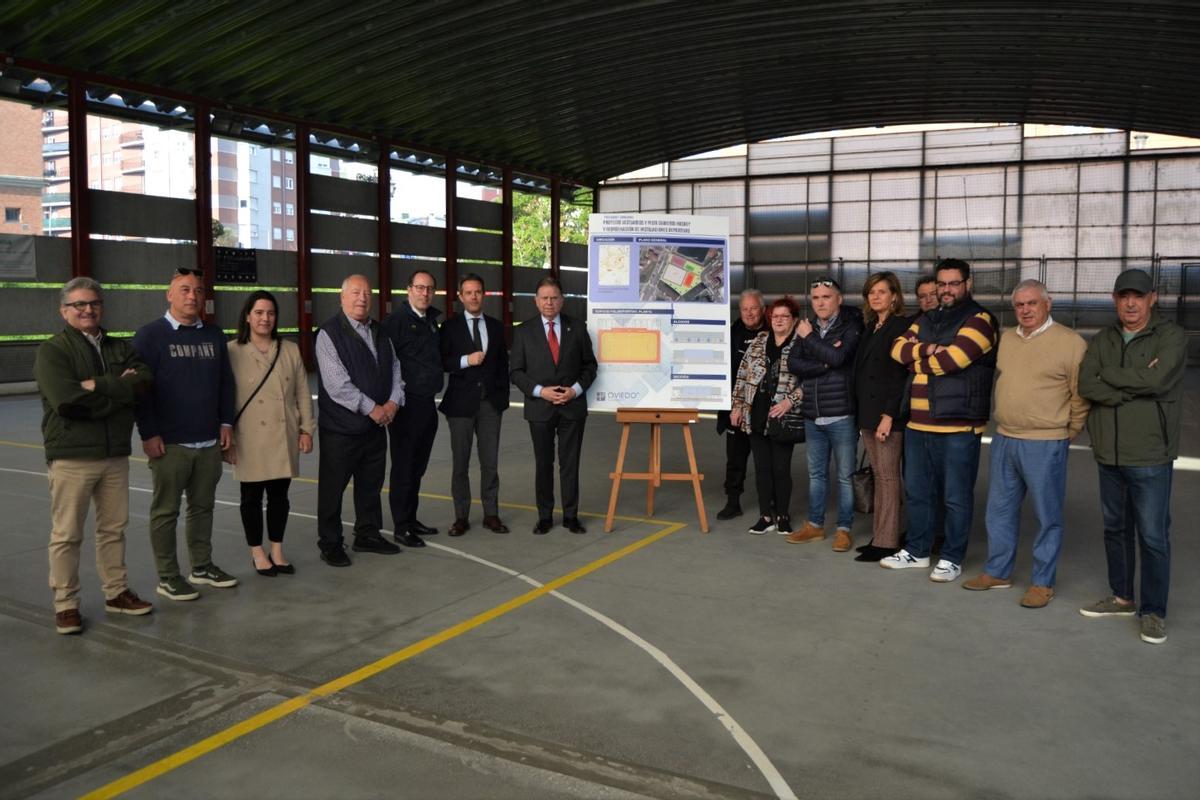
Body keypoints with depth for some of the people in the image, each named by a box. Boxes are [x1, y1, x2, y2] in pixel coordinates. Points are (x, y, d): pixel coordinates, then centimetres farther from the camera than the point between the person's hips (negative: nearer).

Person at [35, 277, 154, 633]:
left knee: (113, 528, 14)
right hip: (71, 457, -5)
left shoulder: (120, 348, 11)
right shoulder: (52, 350, -5)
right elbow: (67, 401, -19)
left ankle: (117, 593, 25)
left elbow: (144, 381, -7)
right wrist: (121, 390, -12)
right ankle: (65, 604, 13)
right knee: (67, 534, 2)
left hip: (115, 454, 5)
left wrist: (97, 385, -17)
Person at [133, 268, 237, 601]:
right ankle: (168, 577, 12)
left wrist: (226, 423, 7)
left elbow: (226, 383, 15)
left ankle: (202, 566, 25)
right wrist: (149, 434, -12)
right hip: (169, 444, -5)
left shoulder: (214, 335, 12)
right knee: (166, 511, 3)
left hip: (209, 442, 5)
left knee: (203, 506, 13)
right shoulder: (150, 335, -4)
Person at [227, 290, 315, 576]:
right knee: (252, 496, 8)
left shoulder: (291, 350, 6)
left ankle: (277, 551, 24)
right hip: (250, 440, -3)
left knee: (279, 494, 10)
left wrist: (307, 428, 6)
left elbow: (302, 393, 9)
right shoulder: (232, 352, -5)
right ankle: (257, 553, 22)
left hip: (284, 438, 3)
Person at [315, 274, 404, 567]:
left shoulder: (380, 332, 10)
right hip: (340, 428, -6)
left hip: (376, 426, 7)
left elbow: (395, 369, 11)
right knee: (332, 488, 3)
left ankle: (368, 535, 32)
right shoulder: (329, 333, -12)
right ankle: (330, 544, 16)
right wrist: (372, 408, -17)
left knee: (371, 484, 17)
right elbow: (337, 384, -19)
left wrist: (393, 402, -6)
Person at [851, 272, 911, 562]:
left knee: (888, 477, -3)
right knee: (879, 476, 12)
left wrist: (888, 415, -19)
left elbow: (901, 375, -15)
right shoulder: (869, 327, 16)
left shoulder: (900, 327, -8)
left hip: (887, 413, -8)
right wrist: (860, 413, 11)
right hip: (867, 412, 8)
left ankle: (886, 542, 2)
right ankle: (878, 536, 18)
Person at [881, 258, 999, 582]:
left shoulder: (979, 320, -7)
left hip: (958, 425, -7)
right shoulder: (926, 320, 16)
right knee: (917, 491, 16)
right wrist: (927, 349, -15)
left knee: (956, 497, 4)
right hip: (918, 423, 7)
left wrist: (916, 358, -2)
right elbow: (899, 348, 4)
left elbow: (951, 359, -20)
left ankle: (952, 558, 16)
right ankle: (916, 550, 29)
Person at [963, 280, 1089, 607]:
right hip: (1003, 440, 6)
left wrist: (1068, 434, -3)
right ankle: (997, 571, 27)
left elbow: (1080, 395, -7)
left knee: (1048, 516, 5)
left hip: (1044, 445, -6)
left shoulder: (1070, 342, -9)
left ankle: (1043, 582, 16)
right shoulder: (1005, 338, 9)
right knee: (1000, 509, 14)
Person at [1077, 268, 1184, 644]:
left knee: (1153, 536, -1)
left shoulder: (1171, 337, -5)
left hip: (1150, 457, -5)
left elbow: (1156, 379, -21)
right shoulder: (1102, 341, 9)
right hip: (1109, 455, 5)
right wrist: (1135, 384, -16)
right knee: (1115, 528, 15)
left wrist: (1108, 374, -8)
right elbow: (1086, 385, -6)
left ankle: (1153, 611, 11)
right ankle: (1122, 597, 29)